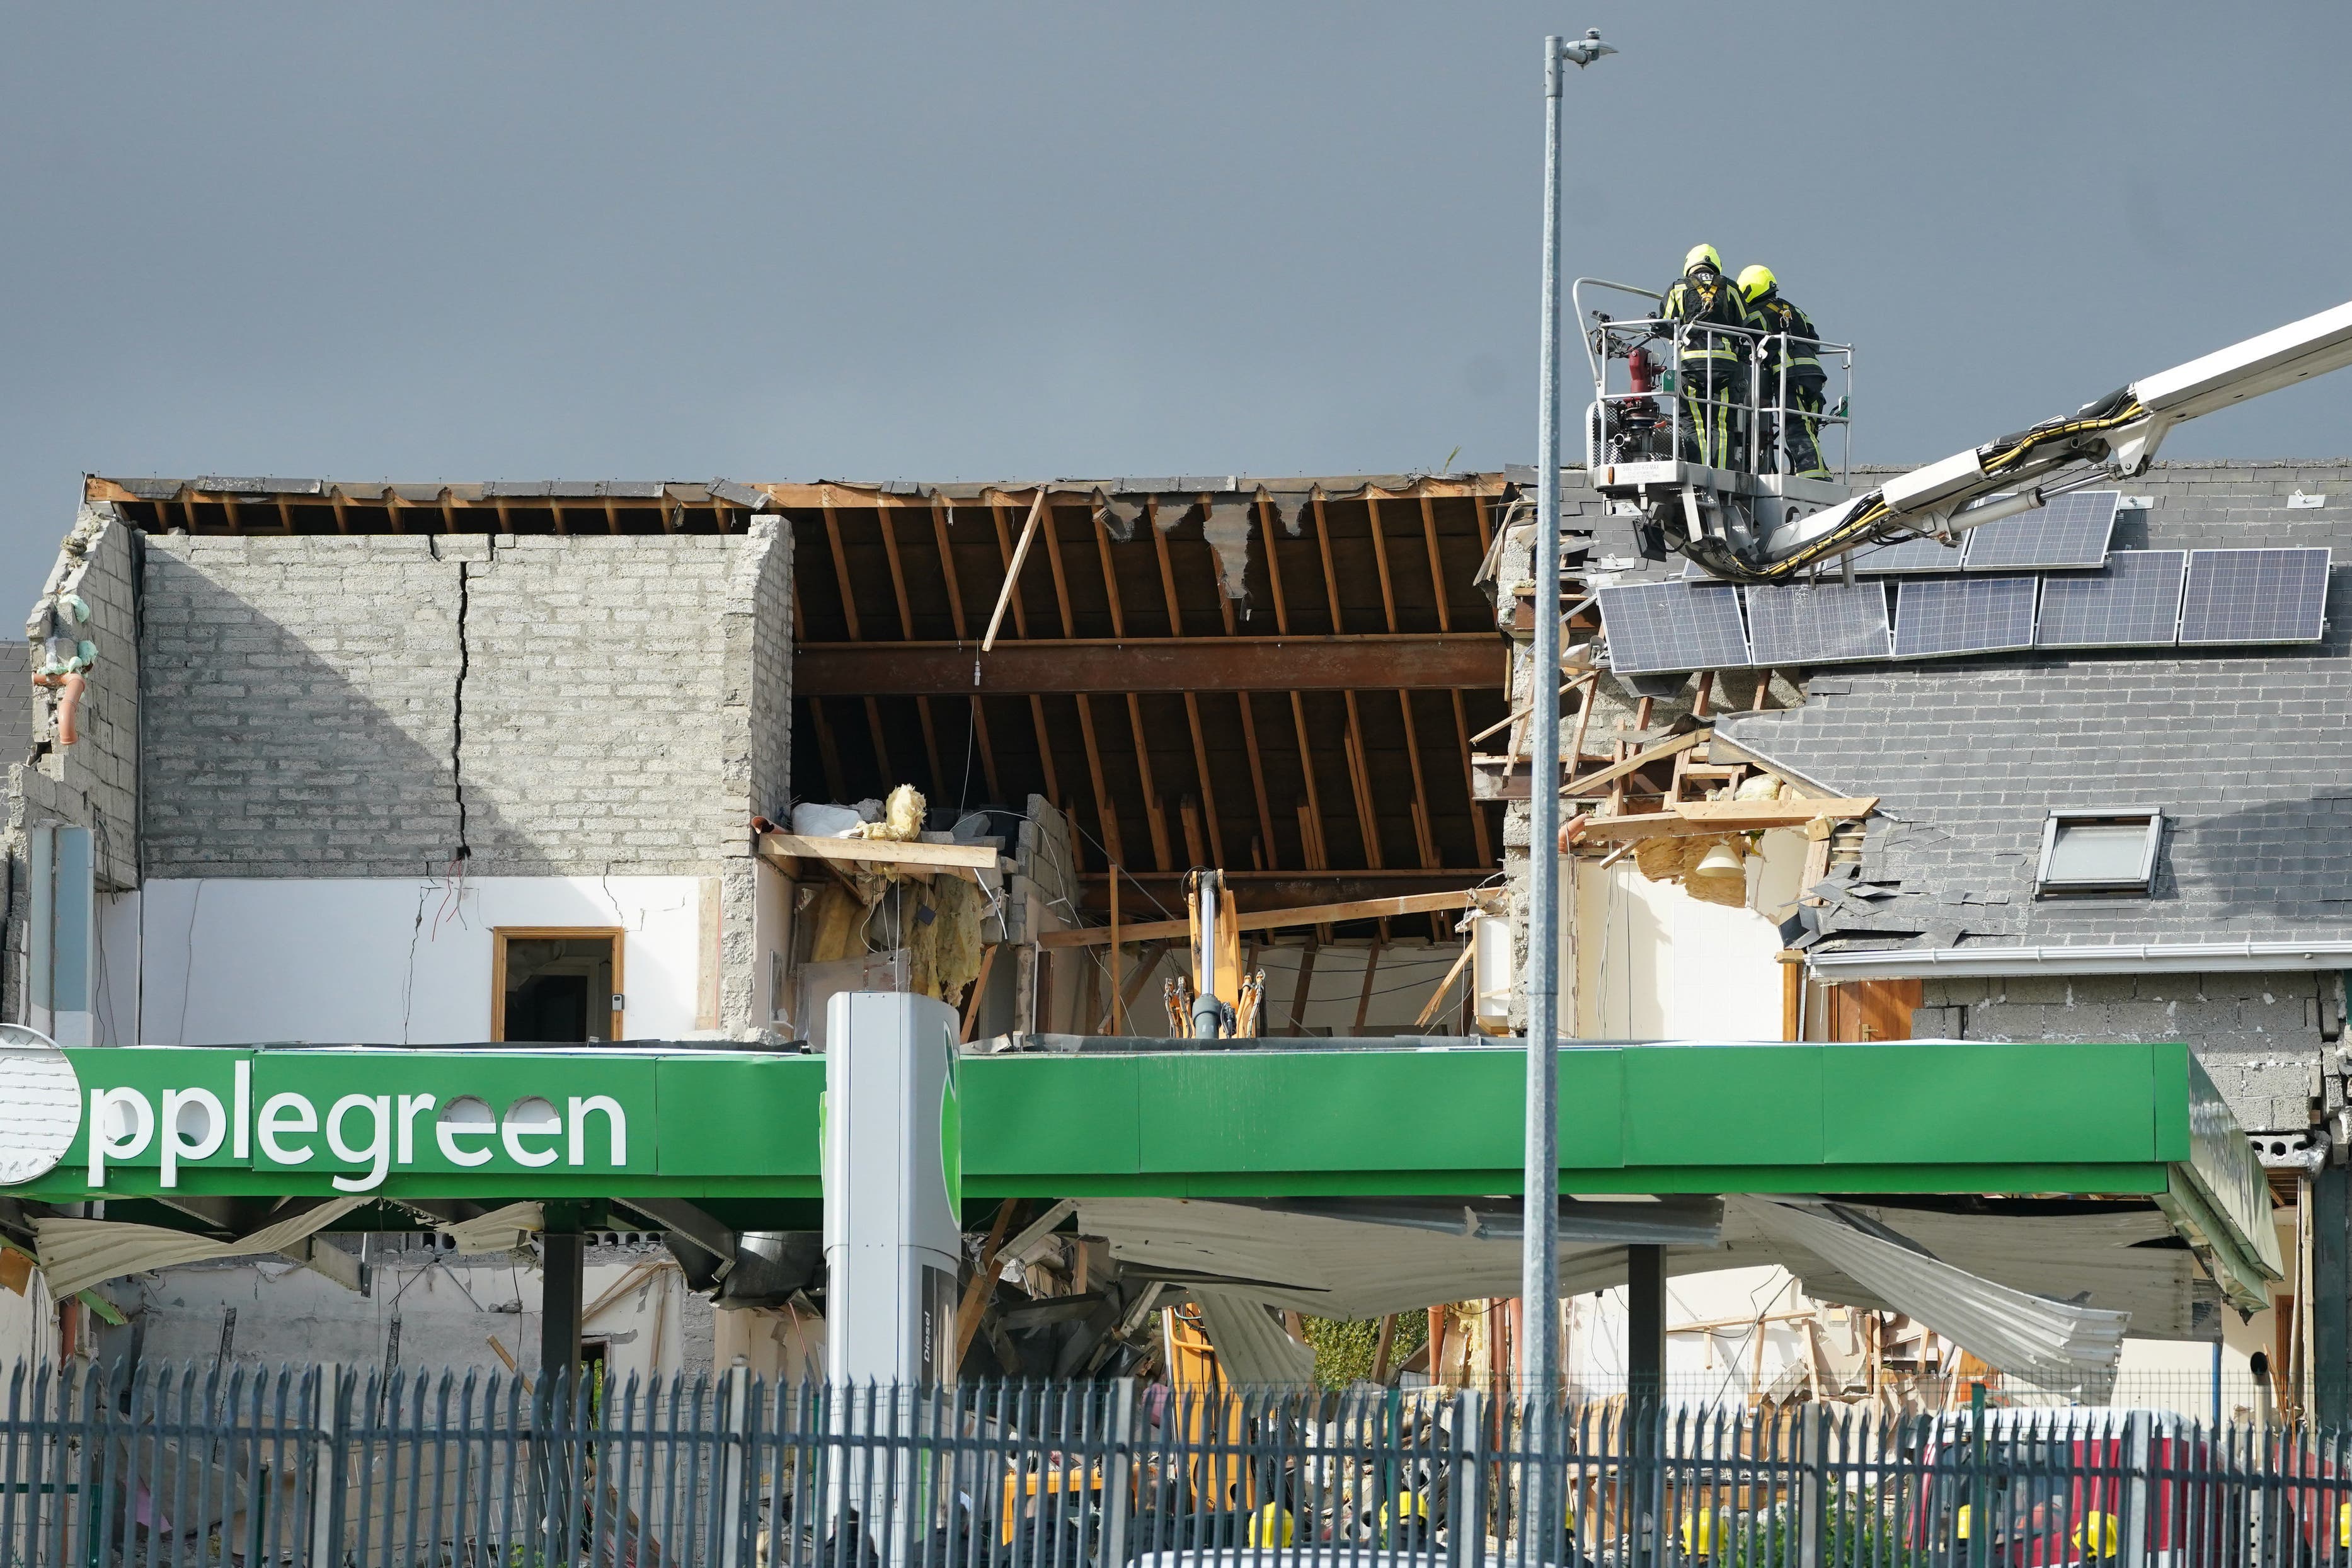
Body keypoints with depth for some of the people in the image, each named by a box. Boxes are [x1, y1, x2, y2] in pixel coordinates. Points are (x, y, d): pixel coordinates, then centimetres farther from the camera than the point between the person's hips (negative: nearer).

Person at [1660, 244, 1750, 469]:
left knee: (1695, 426, -1)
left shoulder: (1678, 288, 12)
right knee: (1722, 426, -1)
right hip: (1726, 362, 0)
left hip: (1689, 361, 0)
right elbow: (1744, 327, 14)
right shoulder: (1729, 289, 13)